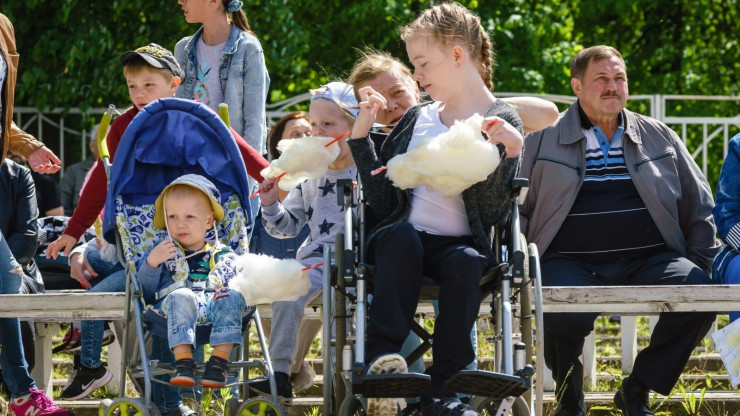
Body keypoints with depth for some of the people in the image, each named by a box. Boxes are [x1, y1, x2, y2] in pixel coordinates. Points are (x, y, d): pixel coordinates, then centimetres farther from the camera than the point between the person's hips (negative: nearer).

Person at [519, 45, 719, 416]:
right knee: (563, 317, -36)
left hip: (648, 260, 2)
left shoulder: (659, 138, 17)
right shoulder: (544, 141, 11)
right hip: (572, 263, -2)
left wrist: (701, 261, 9)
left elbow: (698, 205, 21)